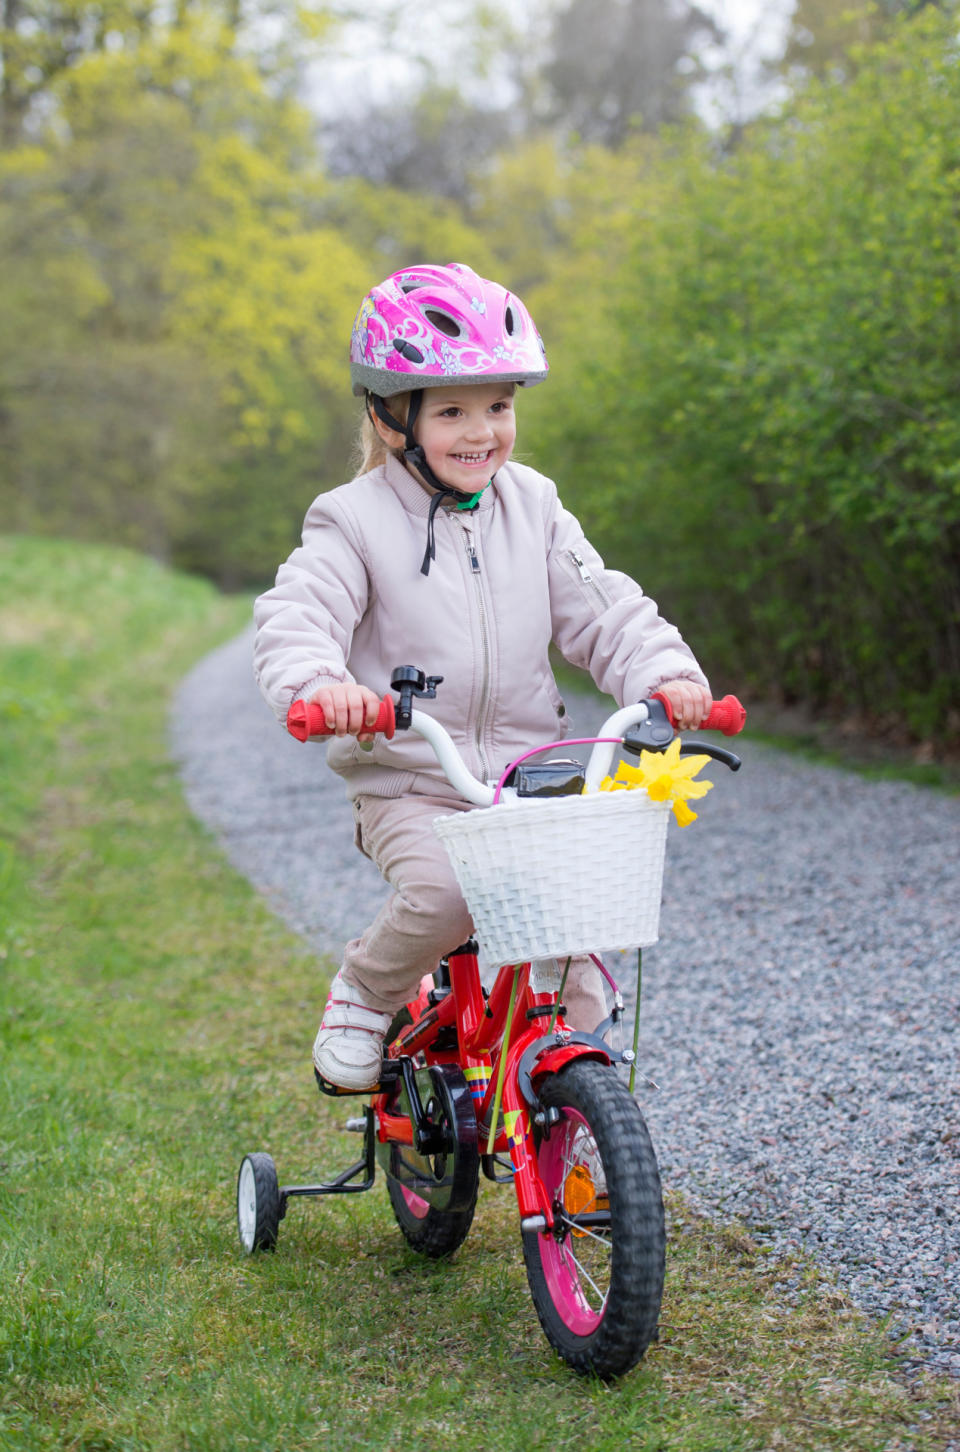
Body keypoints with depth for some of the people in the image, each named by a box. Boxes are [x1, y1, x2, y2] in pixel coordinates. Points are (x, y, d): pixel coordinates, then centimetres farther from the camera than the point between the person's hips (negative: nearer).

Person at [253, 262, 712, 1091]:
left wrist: (667, 675, -16)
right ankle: (366, 993, 0)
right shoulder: (356, 522, -5)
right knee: (443, 892, -31)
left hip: (532, 778, 4)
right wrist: (318, 683, -40)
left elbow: (603, 612, 3)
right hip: (409, 787, -4)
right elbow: (296, 617, -17)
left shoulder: (533, 507, 7)